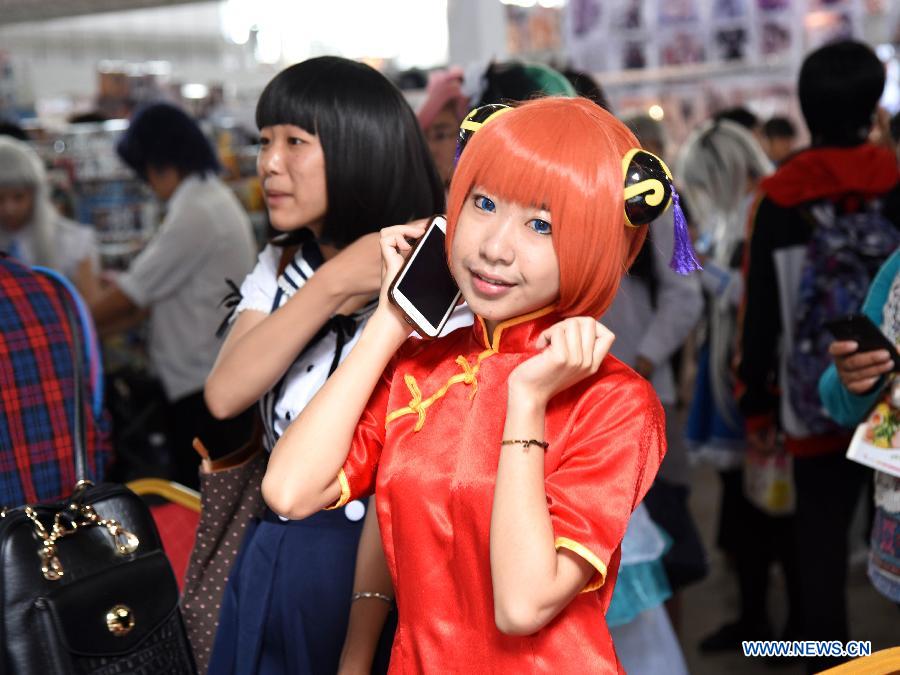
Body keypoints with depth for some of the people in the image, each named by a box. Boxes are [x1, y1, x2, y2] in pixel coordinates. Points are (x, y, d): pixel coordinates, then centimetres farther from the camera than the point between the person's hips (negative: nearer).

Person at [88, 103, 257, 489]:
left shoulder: (195, 213, -18)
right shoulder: (213, 197, 12)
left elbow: (133, 293, -13)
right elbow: (159, 287, 17)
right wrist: (103, 325, 14)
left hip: (207, 388, -10)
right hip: (215, 376, 10)